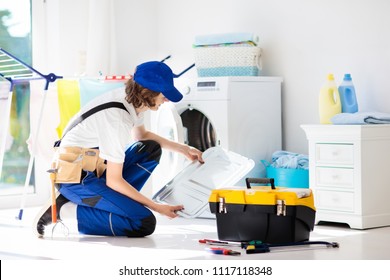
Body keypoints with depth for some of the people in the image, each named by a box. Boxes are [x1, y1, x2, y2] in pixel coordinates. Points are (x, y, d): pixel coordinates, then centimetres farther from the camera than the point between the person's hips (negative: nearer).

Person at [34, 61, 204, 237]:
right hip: (74, 179, -10)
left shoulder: (131, 98, -1)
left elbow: (141, 135, 23)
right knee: (145, 223, -19)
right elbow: (114, 180, -22)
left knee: (151, 150, 11)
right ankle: (64, 210, -11)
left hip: (93, 168, 10)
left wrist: (183, 149, 18)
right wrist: (156, 207, -16)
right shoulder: (118, 120, -28)